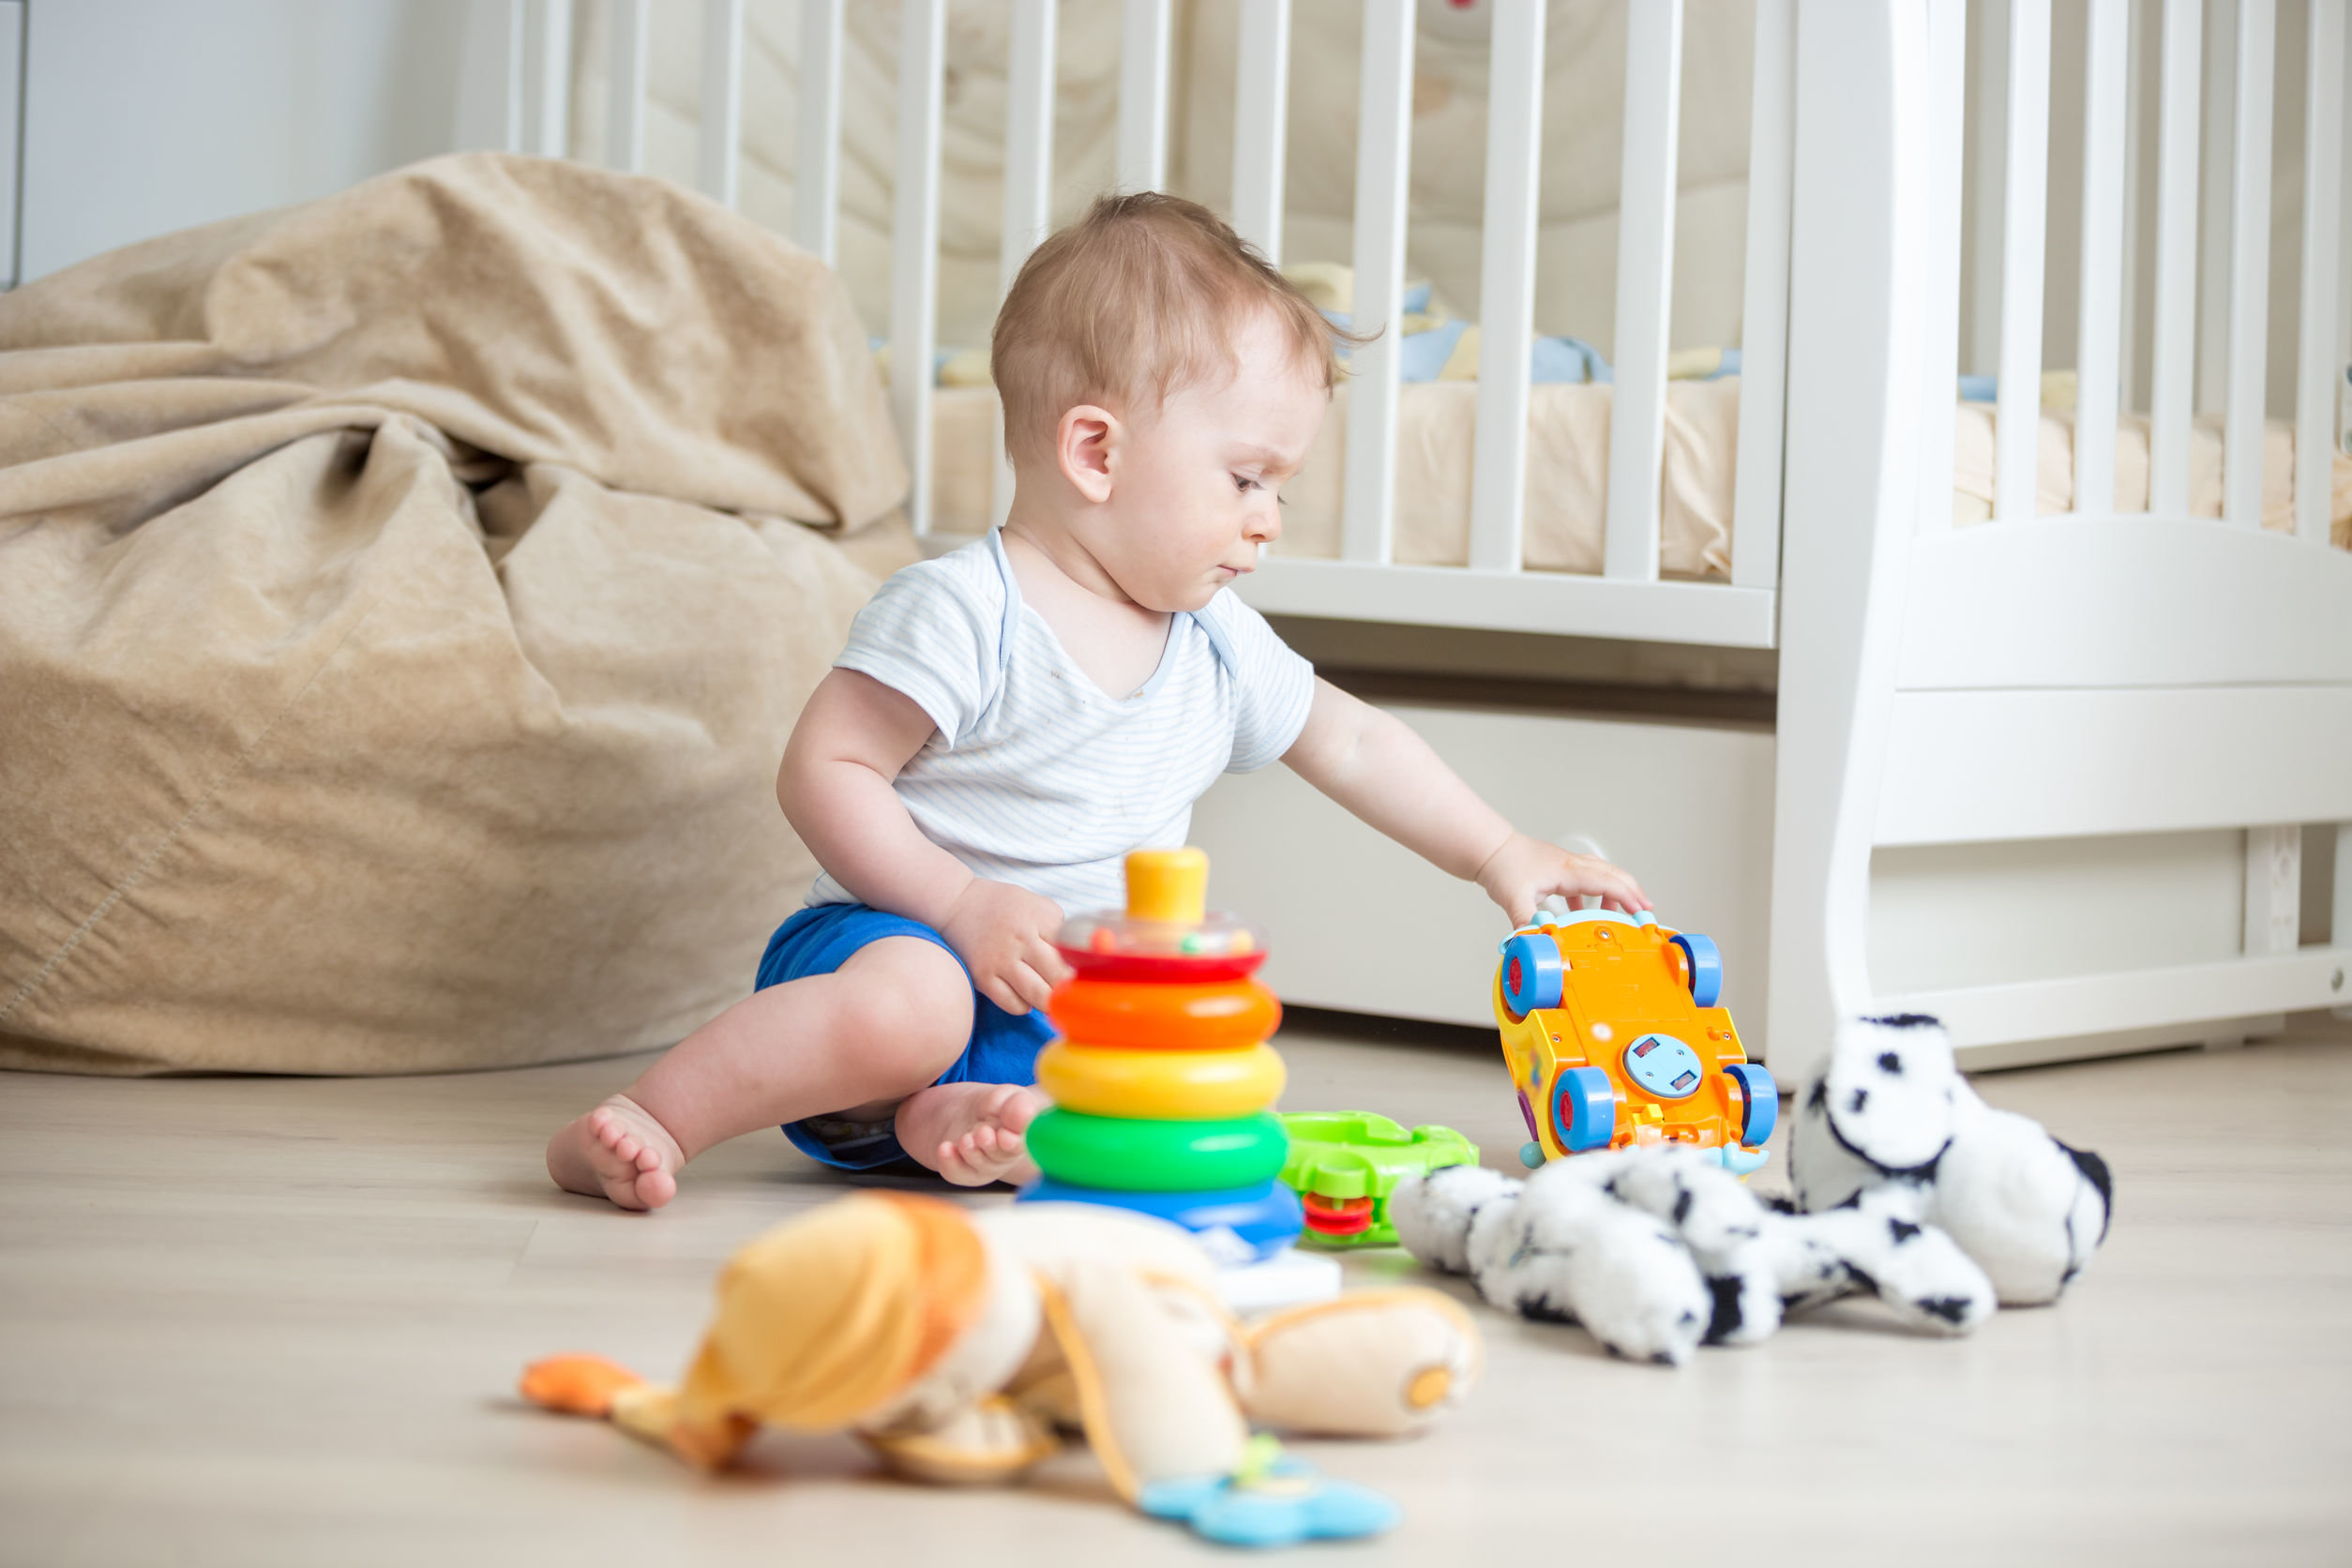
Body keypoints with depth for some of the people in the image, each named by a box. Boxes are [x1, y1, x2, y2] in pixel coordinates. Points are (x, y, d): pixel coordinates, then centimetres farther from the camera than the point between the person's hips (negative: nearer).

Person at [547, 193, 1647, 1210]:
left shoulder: (1218, 647, 10)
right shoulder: (962, 614, -13)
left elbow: (1352, 746, 23)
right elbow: (824, 769, -16)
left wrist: (1497, 853, 19)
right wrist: (963, 904, -23)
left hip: (1066, 1021, 7)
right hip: (895, 940, -6)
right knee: (910, 1000, -40)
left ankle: (982, 1126, -30)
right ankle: (646, 1120, -29)